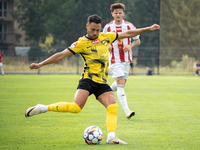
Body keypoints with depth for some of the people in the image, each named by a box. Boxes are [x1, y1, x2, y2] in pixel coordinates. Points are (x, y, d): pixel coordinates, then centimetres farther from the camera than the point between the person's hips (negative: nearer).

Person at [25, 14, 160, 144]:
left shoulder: (106, 37, 13)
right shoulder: (81, 43, -1)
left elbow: (127, 34, 21)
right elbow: (61, 55, -3)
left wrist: (148, 29, 22)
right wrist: (40, 65, -8)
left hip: (102, 83, 5)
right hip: (88, 80, -5)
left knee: (113, 107, -16)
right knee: (76, 107, -22)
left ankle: (111, 137, -20)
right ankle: (43, 108, -11)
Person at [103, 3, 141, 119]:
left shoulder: (129, 26, 1)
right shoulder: (107, 27, 0)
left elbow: (138, 41, 7)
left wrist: (130, 45, -14)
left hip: (126, 59, 3)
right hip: (114, 60, -3)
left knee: (121, 83, 12)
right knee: (121, 83, -16)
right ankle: (127, 111, -25)